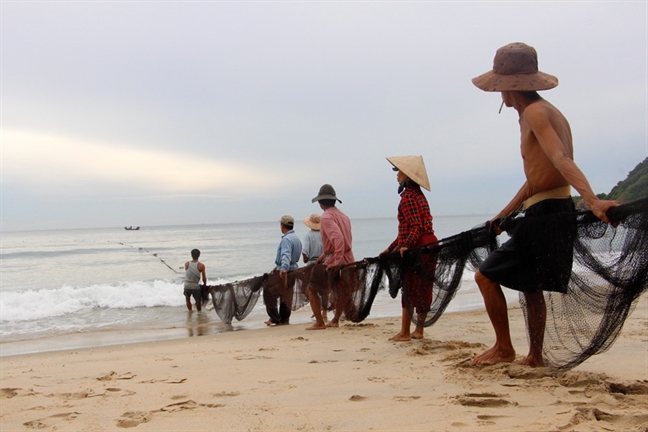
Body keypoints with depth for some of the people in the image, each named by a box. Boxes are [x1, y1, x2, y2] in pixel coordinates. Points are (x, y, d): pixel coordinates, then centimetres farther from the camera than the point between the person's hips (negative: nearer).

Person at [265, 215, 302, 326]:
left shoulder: (286, 239, -17)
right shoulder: (296, 238, 15)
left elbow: (286, 255, -33)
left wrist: (283, 268, -47)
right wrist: (277, 267, 28)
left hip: (284, 272, -10)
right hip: (293, 270, 10)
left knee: (269, 294, -2)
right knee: (286, 297, 13)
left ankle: (274, 318, -1)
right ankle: (284, 319, 17)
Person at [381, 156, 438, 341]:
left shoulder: (408, 196, -12)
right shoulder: (417, 194, 18)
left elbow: (415, 226, -22)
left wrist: (405, 245, -35)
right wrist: (391, 248, 23)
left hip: (417, 248, -9)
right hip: (428, 246, 9)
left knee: (410, 289, -4)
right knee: (422, 289, 11)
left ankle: (405, 332, 2)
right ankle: (419, 330, 18)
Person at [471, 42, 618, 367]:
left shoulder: (535, 113, -14)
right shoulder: (544, 112, 17)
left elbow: (561, 160, -31)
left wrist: (592, 200, -44)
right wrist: (504, 215, 27)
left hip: (546, 213, -10)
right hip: (554, 211, 10)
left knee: (486, 276, -4)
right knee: (531, 286, 20)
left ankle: (504, 348, 7)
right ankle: (535, 357, 28)